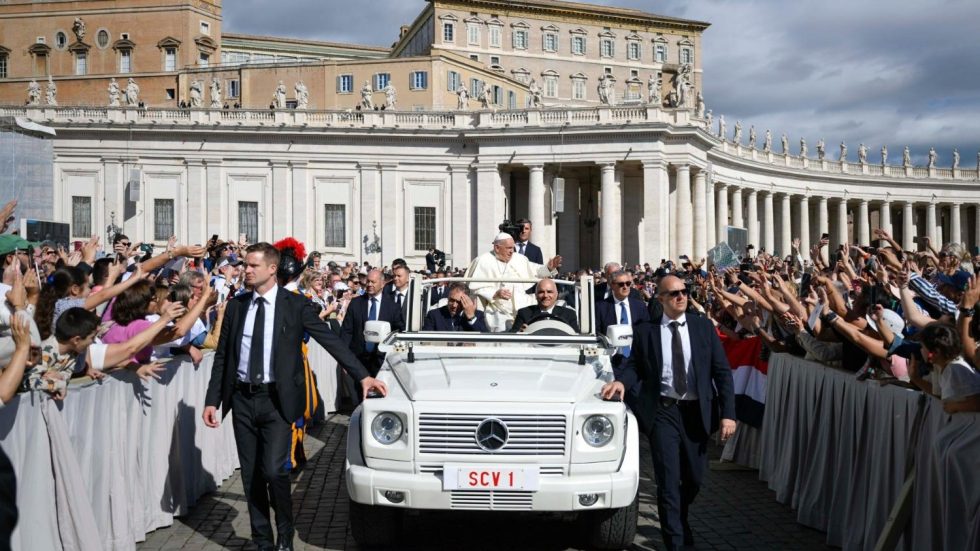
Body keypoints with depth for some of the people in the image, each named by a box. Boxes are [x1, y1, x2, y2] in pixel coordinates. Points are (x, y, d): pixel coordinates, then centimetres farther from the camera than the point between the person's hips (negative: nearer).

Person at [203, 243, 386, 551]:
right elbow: (222, 356, 10)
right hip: (243, 398, 4)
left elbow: (330, 340, -6)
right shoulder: (235, 306, 7)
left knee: (273, 470, -13)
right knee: (251, 476, 8)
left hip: (277, 399, -4)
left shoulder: (296, 305, -3)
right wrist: (212, 400, 5)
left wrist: (363, 376, -13)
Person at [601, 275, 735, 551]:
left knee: (694, 478, 14)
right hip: (663, 411, -2)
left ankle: (680, 520, 44)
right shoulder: (645, 330, 0)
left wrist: (728, 413, -6)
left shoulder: (704, 326, 3)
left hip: (696, 411, 2)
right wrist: (622, 381, -19)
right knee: (668, 481, -4)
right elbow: (635, 365, 5)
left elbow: (722, 372, 1)